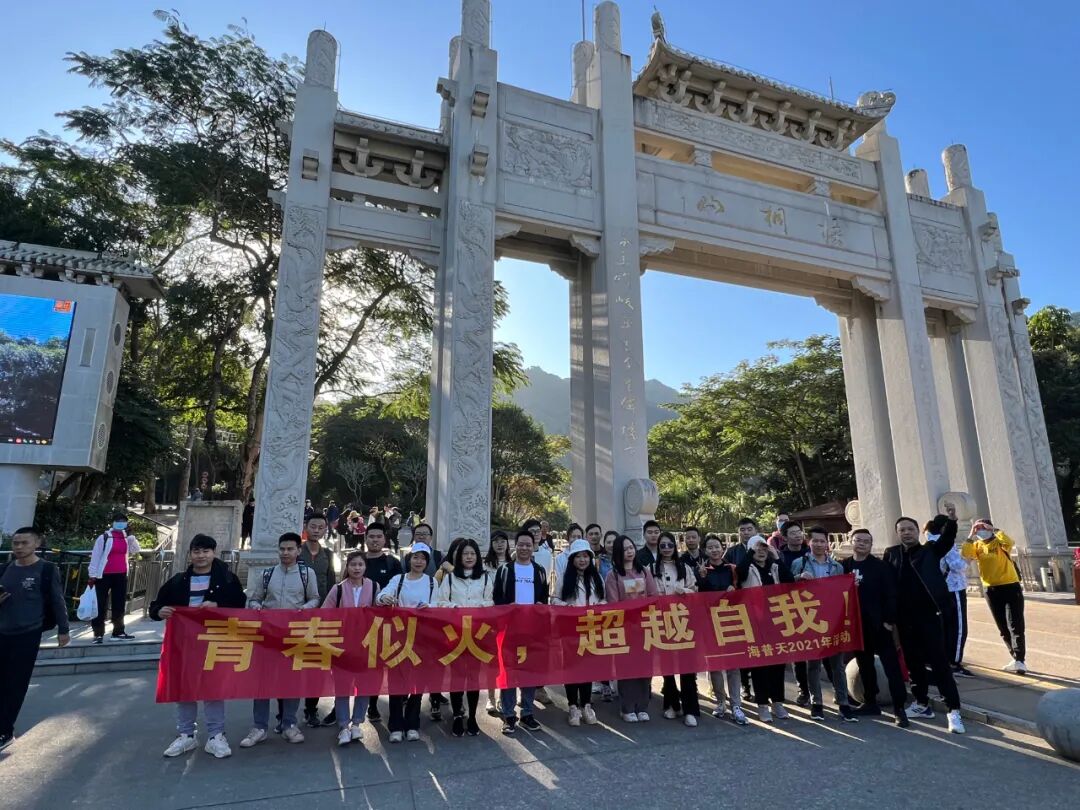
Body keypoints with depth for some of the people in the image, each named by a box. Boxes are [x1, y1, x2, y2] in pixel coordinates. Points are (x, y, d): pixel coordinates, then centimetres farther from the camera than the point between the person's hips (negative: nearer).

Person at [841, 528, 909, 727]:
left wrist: (889, 620, -12)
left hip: (878, 623, -3)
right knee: (864, 664, 13)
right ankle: (870, 702, 25)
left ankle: (899, 708, 4)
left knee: (891, 664, -3)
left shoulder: (880, 566, -6)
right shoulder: (844, 566, 1)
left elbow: (890, 595, -8)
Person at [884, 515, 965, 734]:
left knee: (940, 663, -2)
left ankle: (954, 710, 4)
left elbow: (947, 538, -18)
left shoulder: (930, 550, 0)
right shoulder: (891, 554, 5)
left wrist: (950, 520, -35)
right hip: (904, 620, 3)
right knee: (913, 664, 14)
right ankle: (922, 704, 28)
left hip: (929, 616, -3)